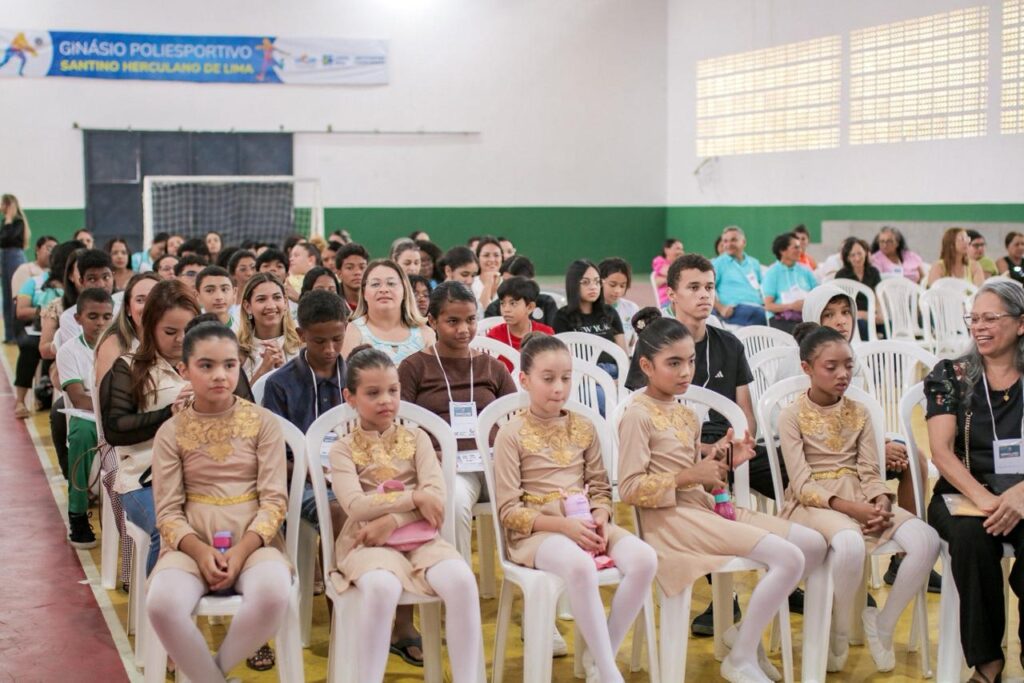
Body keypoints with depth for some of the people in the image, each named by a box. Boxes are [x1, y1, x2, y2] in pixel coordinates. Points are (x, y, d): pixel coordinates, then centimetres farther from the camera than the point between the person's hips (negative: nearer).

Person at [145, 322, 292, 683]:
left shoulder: (263, 422, 2)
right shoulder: (171, 431, 3)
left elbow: (274, 499, -2)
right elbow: (168, 512, 0)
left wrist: (241, 550, -17)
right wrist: (200, 551, -18)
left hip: (254, 540, 0)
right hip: (192, 543, 0)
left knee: (274, 595, -35)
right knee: (161, 604, -33)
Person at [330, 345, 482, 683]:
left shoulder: (416, 438, 12)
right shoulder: (344, 448, 6)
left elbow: (437, 497, -1)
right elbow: (356, 505, -10)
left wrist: (392, 520, -15)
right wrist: (415, 497, -14)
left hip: (419, 538, 2)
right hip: (368, 542, -2)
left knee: (461, 579, -29)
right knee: (382, 587, -38)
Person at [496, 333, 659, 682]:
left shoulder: (583, 427, 12)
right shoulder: (512, 433, -3)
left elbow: (600, 488, 14)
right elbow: (509, 510, -6)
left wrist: (601, 518, -9)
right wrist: (563, 525, -18)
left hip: (586, 523, 5)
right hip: (536, 530, -5)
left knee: (644, 558, -24)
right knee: (580, 566, -39)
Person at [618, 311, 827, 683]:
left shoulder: (687, 415, 15)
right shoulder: (638, 415, -10)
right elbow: (629, 489, -16)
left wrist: (719, 460, 2)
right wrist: (689, 476, -19)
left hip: (704, 506, 9)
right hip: (672, 517, -9)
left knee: (813, 544, 3)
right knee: (789, 557, -20)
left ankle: (746, 630, 12)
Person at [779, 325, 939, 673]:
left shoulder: (859, 412, 12)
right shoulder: (792, 415, -3)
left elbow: (870, 473, 7)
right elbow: (803, 484, -10)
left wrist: (881, 503, -16)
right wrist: (851, 508, -23)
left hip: (861, 498, 5)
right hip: (815, 502, -5)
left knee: (926, 539, -21)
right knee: (850, 543, -40)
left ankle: (883, 622, -1)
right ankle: (839, 635, -13)